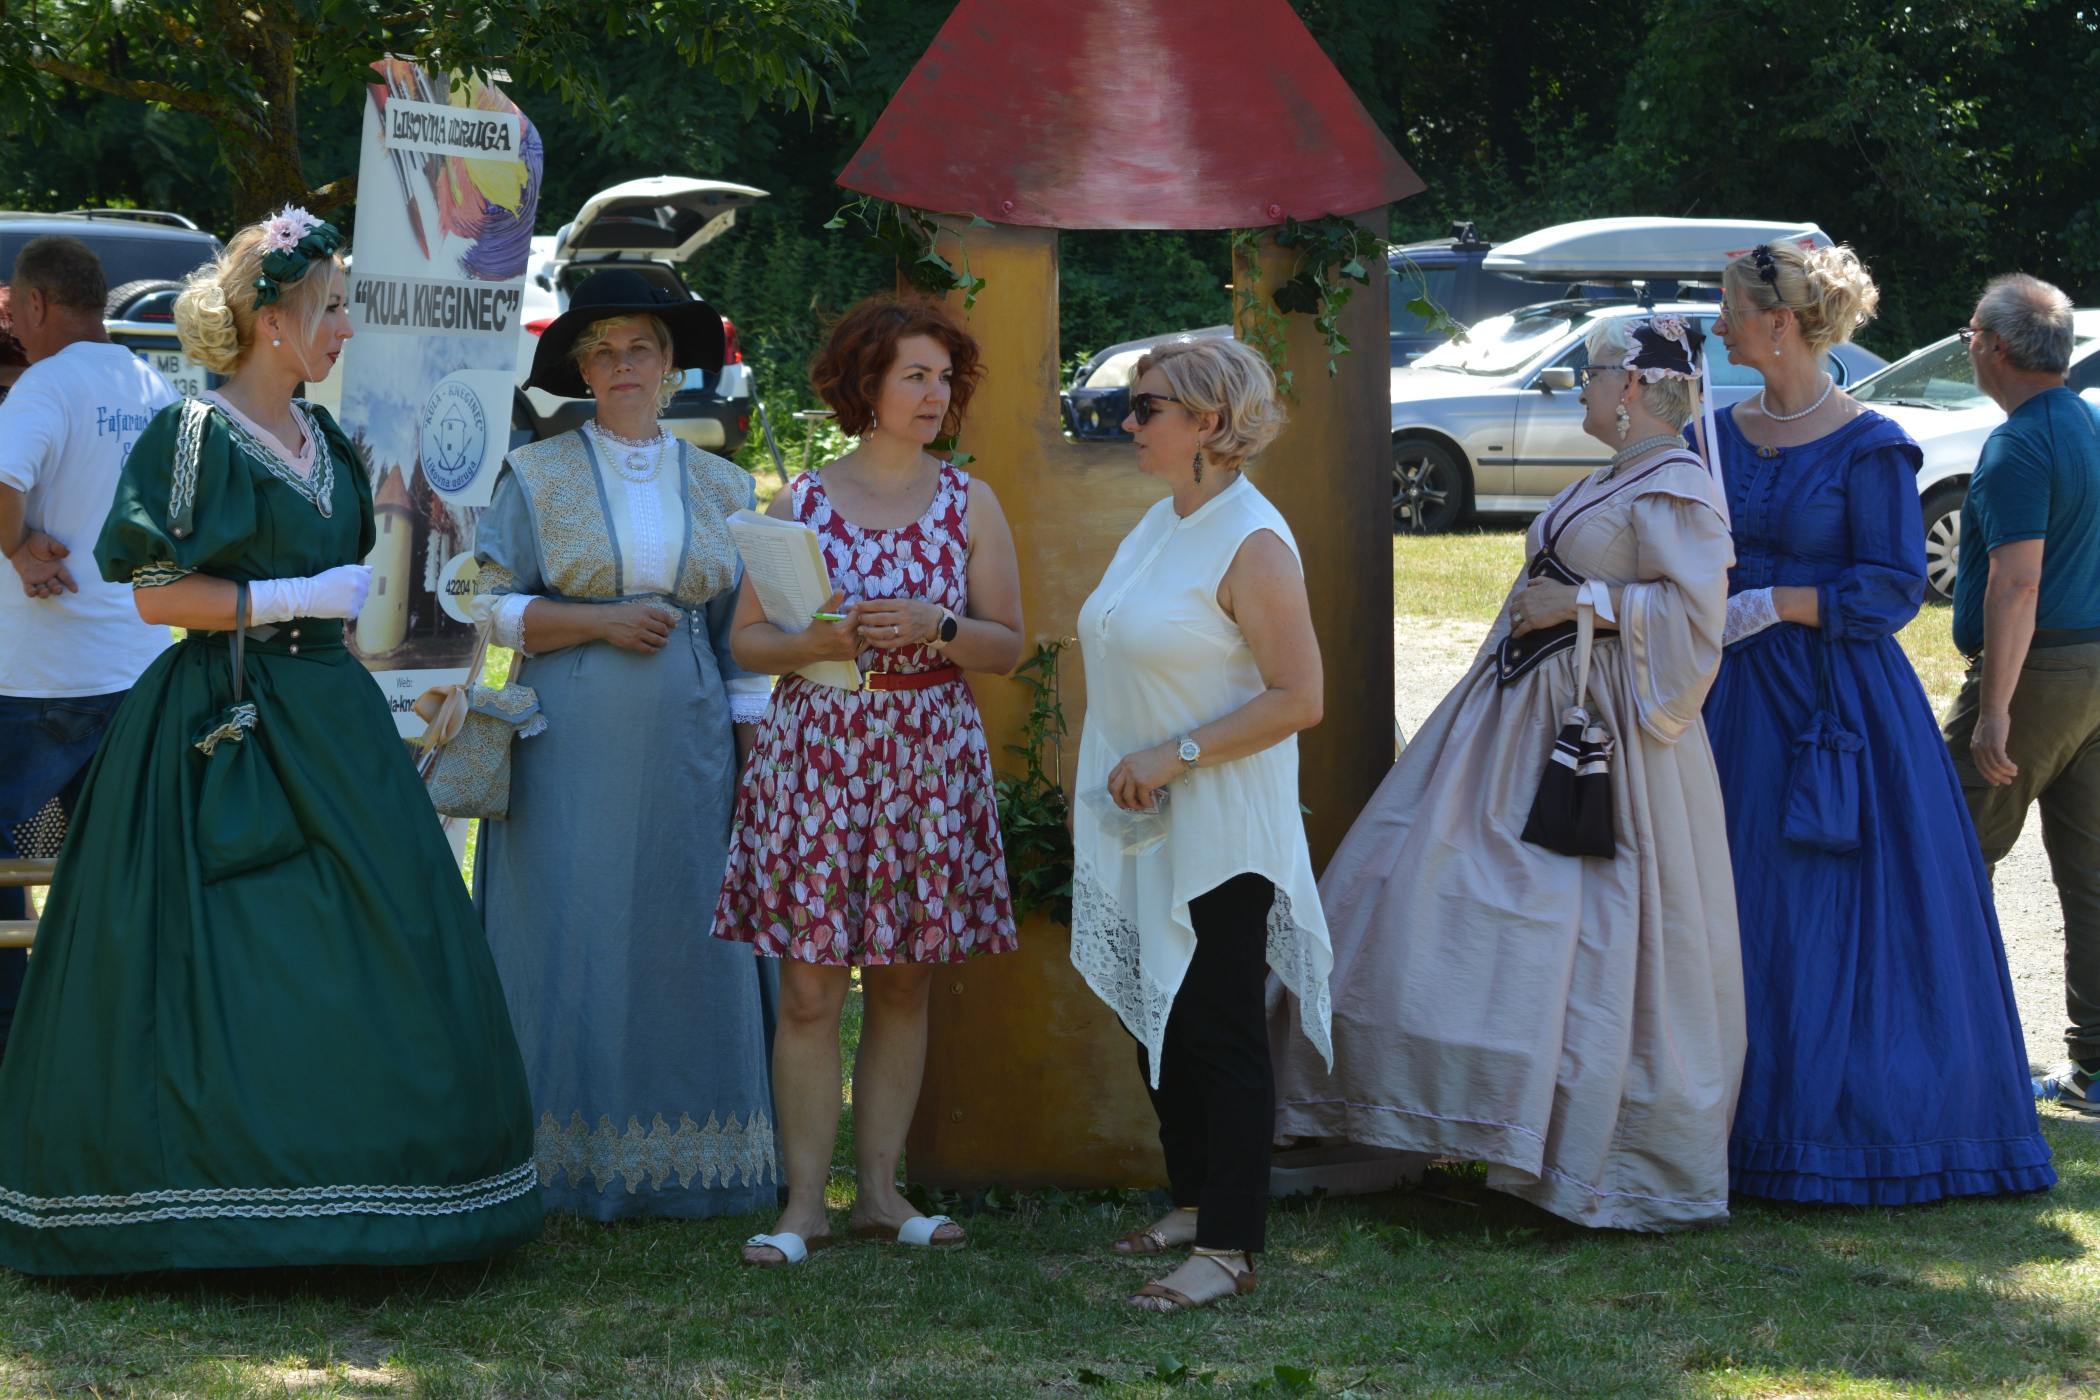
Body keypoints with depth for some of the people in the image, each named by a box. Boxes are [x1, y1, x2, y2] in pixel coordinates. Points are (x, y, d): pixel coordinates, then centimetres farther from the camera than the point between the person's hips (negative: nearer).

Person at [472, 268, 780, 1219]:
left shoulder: (720, 487, 12)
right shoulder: (538, 476, 6)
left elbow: (745, 633, 13)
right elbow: (495, 609, 2)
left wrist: (752, 744, 4)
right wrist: (600, 620, -11)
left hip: (686, 748, 2)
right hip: (574, 748, -2)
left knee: (686, 946, 0)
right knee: (571, 942, -4)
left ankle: (685, 1163, 6)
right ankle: (570, 1165, 1)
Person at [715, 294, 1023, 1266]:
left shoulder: (969, 504, 6)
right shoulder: (801, 503, 4)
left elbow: (1008, 646, 4)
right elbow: (746, 639, 5)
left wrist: (934, 627, -14)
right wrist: (820, 641, -13)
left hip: (928, 757, 1)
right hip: (813, 752, -1)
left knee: (904, 984, 6)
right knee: (809, 989, -4)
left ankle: (879, 1190, 14)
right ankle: (804, 1203, 1)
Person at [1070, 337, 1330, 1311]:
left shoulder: (1252, 544, -16)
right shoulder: (1160, 523, 11)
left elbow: (1298, 698, -20)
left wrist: (1175, 756, -22)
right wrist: (1112, 774, 16)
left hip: (1218, 835, -9)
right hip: (1141, 828, 9)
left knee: (1218, 1030, -4)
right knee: (1156, 1018, 15)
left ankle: (1231, 1246, 1)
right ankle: (1194, 1200, 27)